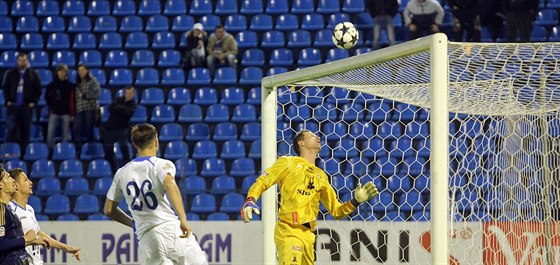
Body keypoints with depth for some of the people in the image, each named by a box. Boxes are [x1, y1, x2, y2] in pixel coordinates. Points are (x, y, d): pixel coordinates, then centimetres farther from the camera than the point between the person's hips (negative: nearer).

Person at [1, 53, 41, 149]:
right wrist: (7, 100, -2)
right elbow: (5, 87, 9)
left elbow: (38, 89, 7)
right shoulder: (10, 73, 6)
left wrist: (34, 102, -3)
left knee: (25, 130, 3)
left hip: (27, 106, 0)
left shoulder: (33, 74, 6)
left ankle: (24, 150, 9)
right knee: (12, 129, -7)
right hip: (13, 106, 0)